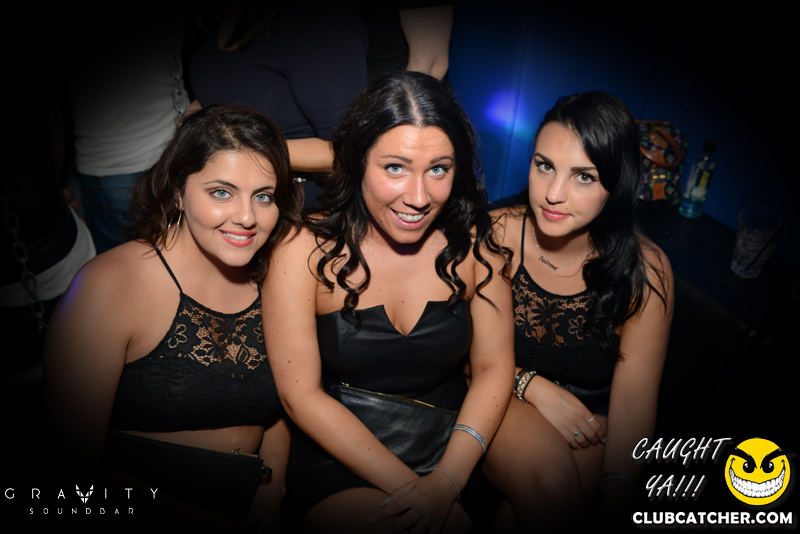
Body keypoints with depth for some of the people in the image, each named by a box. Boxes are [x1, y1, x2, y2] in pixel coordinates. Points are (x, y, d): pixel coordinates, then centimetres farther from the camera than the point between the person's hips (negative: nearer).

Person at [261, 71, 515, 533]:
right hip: (340, 457, -3)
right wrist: (409, 485, -18)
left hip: (453, 441, 3)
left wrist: (447, 481, -18)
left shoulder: (473, 244, -6)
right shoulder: (304, 252, -14)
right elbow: (302, 395, -13)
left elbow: (494, 367, -3)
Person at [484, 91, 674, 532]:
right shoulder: (494, 234, -15)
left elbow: (632, 405, -12)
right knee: (549, 481, -30)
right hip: (505, 399, 0)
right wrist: (533, 385, -16)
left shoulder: (644, 272, -16)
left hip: (588, 419, 0)